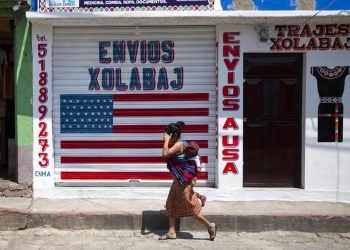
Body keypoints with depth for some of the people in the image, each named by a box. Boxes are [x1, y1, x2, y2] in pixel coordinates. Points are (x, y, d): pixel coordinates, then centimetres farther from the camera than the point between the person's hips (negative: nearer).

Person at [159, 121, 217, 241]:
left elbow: (165, 154, -30)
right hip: (177, 181, 10)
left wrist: (166, 140, -22)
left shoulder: (178, 145, -19)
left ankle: (210, 226, 11)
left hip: (183, 181, -10)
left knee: (190, 206, -1)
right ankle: (171, 232, 16)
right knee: (171, 205, 10)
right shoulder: (177, 145, 9)